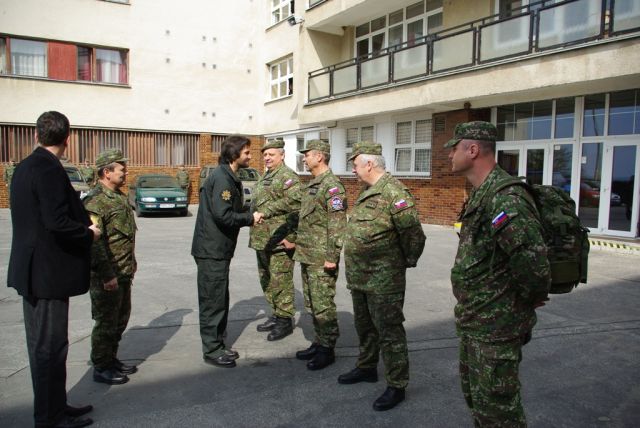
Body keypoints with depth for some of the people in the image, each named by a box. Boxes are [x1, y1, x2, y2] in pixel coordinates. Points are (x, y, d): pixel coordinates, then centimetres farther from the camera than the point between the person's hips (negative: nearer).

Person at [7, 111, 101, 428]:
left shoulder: (25, 167, 10)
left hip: (33, 271, 10)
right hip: (49, 272, -10)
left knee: (42, 344, 18)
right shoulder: (49, 169, -18)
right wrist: (90, 234, -11)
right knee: (50, 346, 2)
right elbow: (57, 222, -27)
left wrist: (83, 226, 12)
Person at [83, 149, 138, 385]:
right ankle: (101, 368, 16)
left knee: (121, 318, 18)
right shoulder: (96, 201, -19)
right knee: (106, 322, 2)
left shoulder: (120, 197, 12)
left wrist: (131, 261, 23)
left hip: (123, 273, 9)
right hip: (107, 276, -9)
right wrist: (107, 275, -23)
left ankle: (111, 358, 33)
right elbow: (94, 242, -23)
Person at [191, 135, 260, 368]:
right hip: (211, 250, -10)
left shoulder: (230, 177, 14)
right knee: (213, 301, 0)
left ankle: (218, 345, 29)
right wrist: (250, 217, -13)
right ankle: (211, 350, 12)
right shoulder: (221, 178, -18)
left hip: (219, 249, 10)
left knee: (220, 299, 17)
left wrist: (249, 216, 1)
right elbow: (223, 215, -26)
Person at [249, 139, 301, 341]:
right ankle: (276, 314, 29)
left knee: (280, 280, -3)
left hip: (279, 240, -10)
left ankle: (285, 320, 8)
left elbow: (295, 201, -27)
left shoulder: (288, 176, -10)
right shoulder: (265, 178, 20)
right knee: (266, 279, 16)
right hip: (262, 239, 10)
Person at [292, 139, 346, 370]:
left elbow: (338, 225, -20)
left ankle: (327, 349, 10)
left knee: (323, 305, -1)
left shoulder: (332, 186, -15)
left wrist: (332, 257, -22)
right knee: (311, 304, 16)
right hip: (306, 256, 10)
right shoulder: (311, 185, 16)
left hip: (321, 260, -10)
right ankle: (318, 343, 27)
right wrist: (298, 244, 20)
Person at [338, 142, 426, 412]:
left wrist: (408, 261, -7)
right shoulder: (368, 191, 12)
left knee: (389, 333, 2)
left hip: (383, 280, -10)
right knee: (364, 327, 22)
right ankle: (366, 368, 40)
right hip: (360, 277, 10)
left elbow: (413, 233, -21)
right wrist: (354, 270, 18)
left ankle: (396, 386, 15)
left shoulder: (393, 192, -19)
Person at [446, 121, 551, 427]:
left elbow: (532, 259, -34)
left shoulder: (504, 197, -25)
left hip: (496, 324, -10)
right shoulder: (480, 194, 9)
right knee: (474, 392, 24)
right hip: (474, 319, 10)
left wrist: (528, 299, -16)